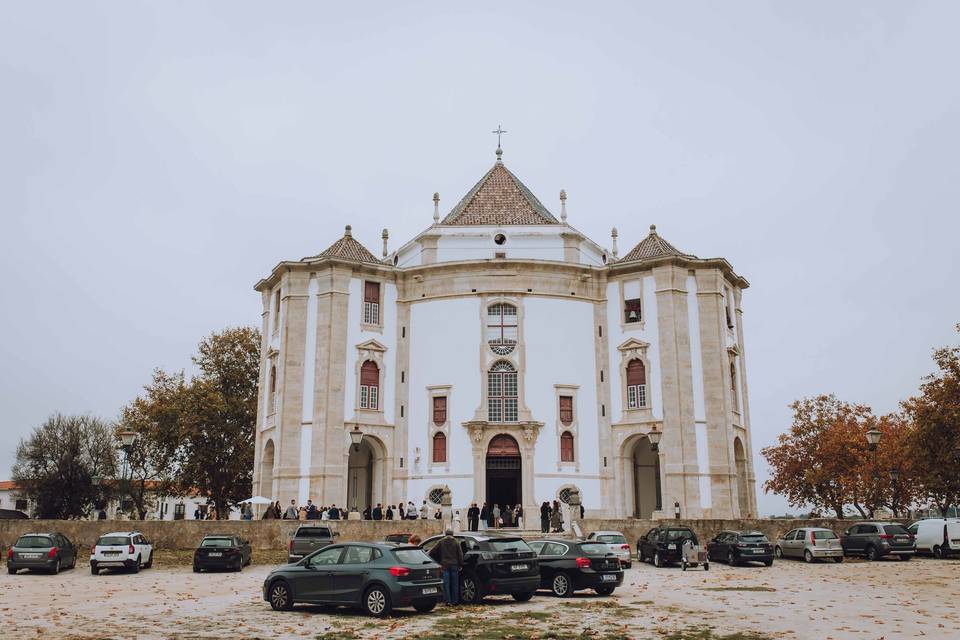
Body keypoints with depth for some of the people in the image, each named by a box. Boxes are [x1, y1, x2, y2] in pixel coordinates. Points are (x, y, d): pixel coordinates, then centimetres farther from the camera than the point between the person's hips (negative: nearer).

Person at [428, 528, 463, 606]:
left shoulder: (441, 542, 3)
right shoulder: (456, 542, 4)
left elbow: (432, 552, 2)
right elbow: (460, 554, 1)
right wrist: (461, 564, 6)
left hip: (445, 565, -1)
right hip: (454, 565, 1)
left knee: (446, 583, 1)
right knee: (454, 584, 8)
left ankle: (448, 601, -4)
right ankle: (454, 601, 10)